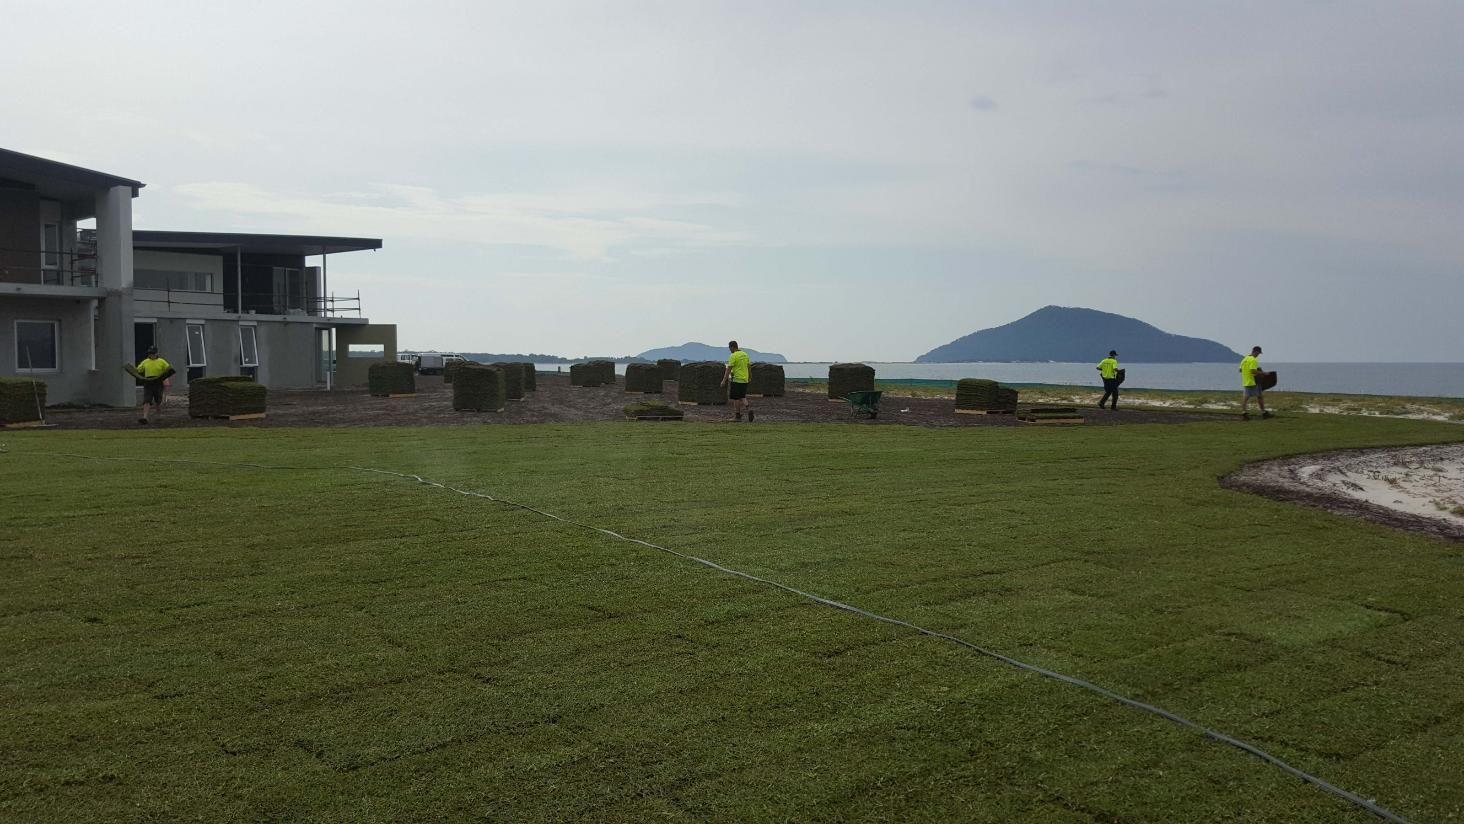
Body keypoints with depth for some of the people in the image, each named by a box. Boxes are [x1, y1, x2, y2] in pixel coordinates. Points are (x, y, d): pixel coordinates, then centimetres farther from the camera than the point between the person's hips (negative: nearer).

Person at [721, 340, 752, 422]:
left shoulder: (733, 356, -13)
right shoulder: (745, 355, 10)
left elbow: (729, 369, -16)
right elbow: (749, 367, 17)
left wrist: (724, 380, -14)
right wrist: (750, 376, 31)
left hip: (736, 379, -7)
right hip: (744, 379, 7)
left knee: (736, 398, 2)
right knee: (742, 397, 14)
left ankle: (738, 416, 5)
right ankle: (749, 409, -8)